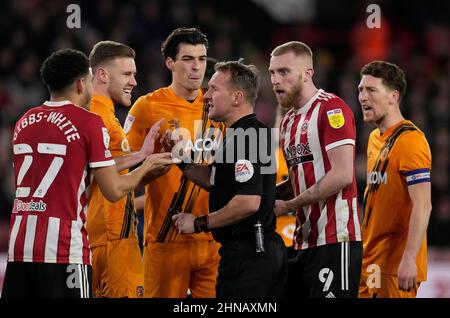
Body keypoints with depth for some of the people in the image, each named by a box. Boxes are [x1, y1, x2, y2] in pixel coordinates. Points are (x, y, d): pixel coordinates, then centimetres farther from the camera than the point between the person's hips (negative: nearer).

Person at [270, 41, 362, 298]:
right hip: (304, 242, 9)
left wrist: (289, 205, -11)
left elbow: (342, 175, -18)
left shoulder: (332, 109, -9)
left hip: (335, 241, -9)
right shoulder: (289, 121, 18)